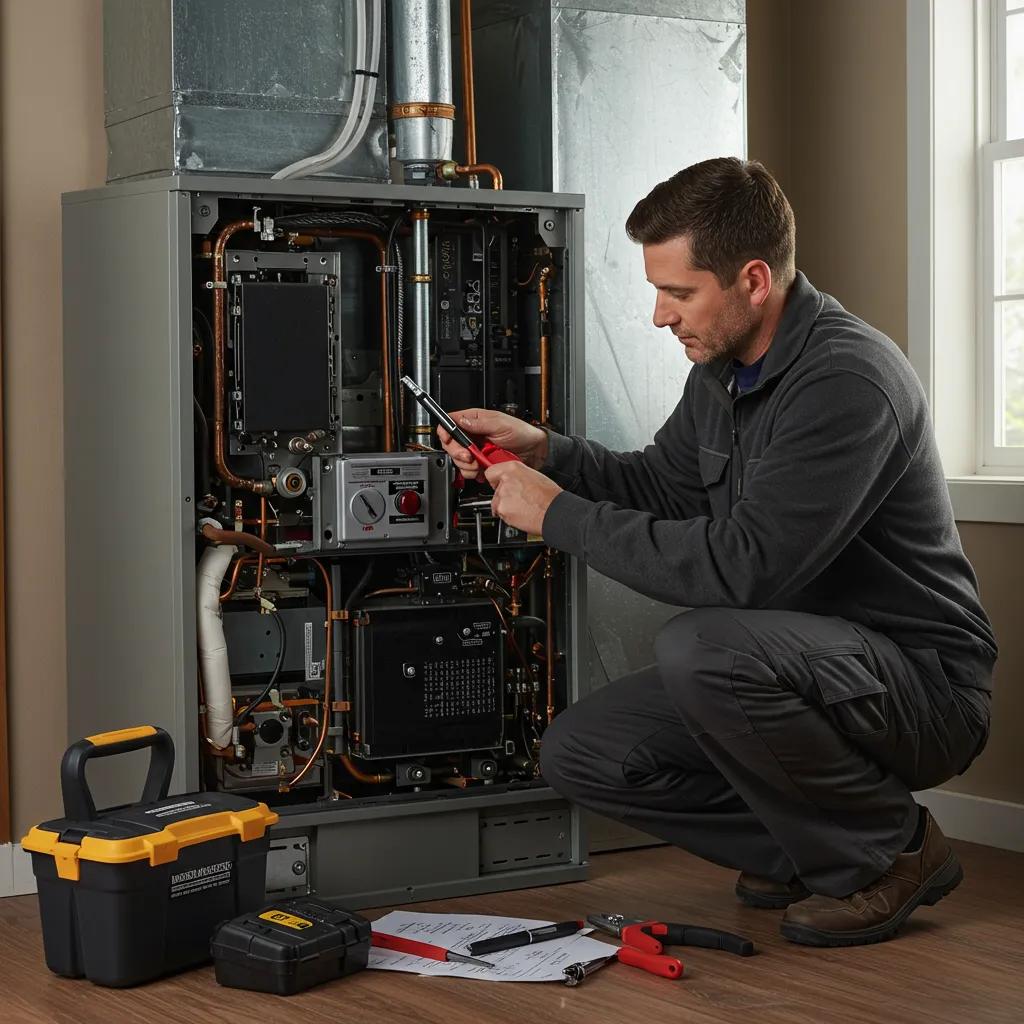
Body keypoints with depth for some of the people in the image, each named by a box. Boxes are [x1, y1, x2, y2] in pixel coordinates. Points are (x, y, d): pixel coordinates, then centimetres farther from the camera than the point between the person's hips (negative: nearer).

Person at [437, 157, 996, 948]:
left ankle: (890, 851, -10)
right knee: (580, 754, -3)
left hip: (921, 682, -9)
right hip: (797, 665, 9)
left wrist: (560, 515, -23)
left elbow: (738, 566, -32)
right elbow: (661, 484, 20)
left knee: (701, 649, -35)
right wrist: (544, 451, 2)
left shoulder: (846, 380, -26)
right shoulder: (723, 368, 4)